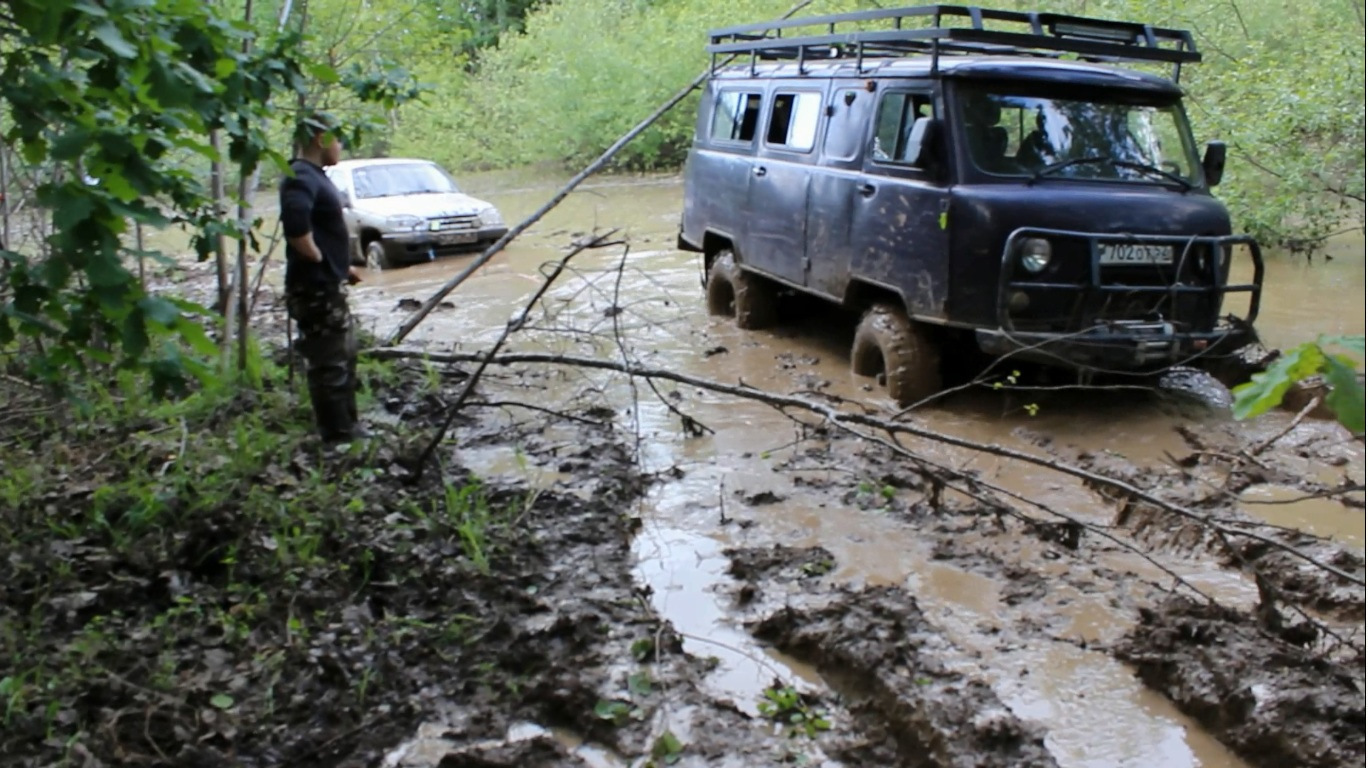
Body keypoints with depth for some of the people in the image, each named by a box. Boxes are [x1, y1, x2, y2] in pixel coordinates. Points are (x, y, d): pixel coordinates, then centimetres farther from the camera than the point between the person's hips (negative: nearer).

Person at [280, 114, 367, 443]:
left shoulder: (314, 176, 15)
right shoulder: (301, 177, -18)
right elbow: (295, 225, -35)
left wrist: (342, 265, 16)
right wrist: (319, 260, -22)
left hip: (330, 286, 11)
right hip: (315, 289, -11)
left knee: (344, 357, 20)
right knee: (328, 364, -3)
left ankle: (348, 427, 31)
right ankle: (339, 437, 5)